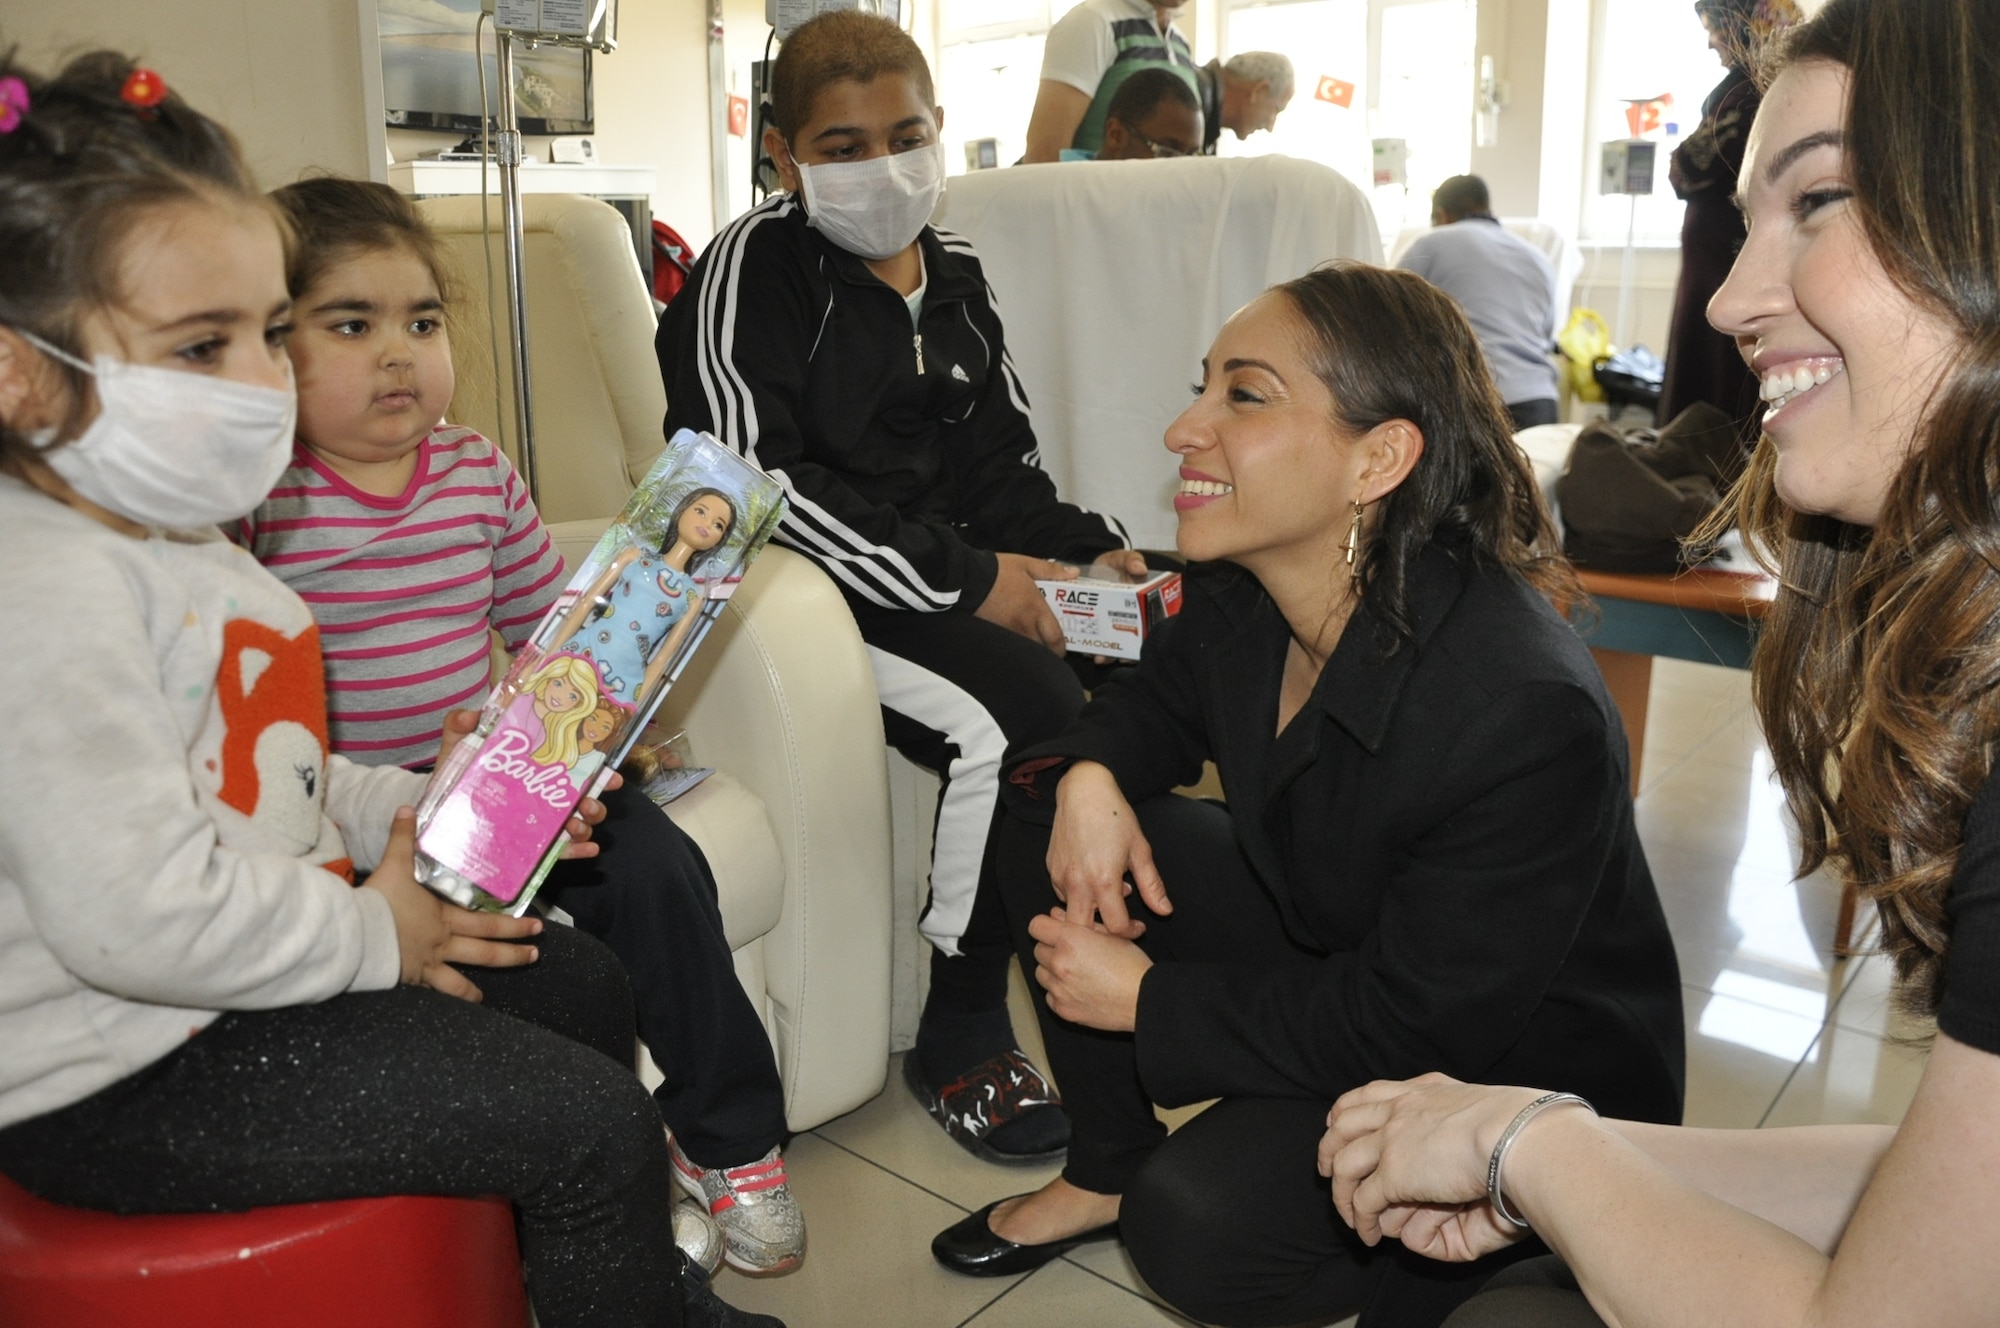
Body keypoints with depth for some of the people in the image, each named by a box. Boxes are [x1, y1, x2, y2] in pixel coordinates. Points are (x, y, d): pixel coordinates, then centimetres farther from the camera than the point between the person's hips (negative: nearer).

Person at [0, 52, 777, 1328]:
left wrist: (411, 812, 2)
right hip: (123, 1084, -10)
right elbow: (136, 910, -32)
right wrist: (370, 932, -18)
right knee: (593, 1121, -13)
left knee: (582, 984, 17)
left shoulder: (171, 540, 11)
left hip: (248, 973, 10)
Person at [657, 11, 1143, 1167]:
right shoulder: (752, 268, -5)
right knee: (1021, 716, -29)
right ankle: (961, 1040, -10)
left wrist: (1090, 549, -2)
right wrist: (962, 582, -21)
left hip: (962, 572, 7)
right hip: (815, 586, -7)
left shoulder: (953, 271, 16)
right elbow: (753, 478, -18)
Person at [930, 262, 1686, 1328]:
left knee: (1201, 1229, -26)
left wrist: (1148, 998, -21)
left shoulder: (1527, 714, -35)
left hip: (1523, 1070, -7)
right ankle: (1107, 1170, 14)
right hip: (1327, 953, 7)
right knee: (1053, 814, -4)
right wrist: (1089, 776, -15)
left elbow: (1414, 1026, -28)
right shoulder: (1240, 591, -13)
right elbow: (1156, 701, 9)